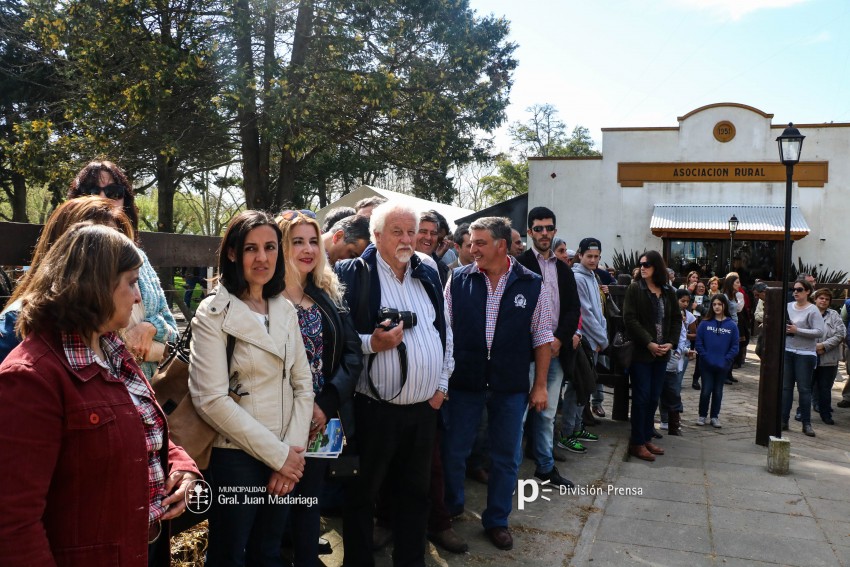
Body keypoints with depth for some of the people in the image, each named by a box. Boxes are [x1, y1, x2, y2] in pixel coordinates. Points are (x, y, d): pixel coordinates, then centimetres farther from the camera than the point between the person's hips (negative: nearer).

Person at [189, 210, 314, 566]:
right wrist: (278, 454, -16)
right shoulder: (213, 313, -10)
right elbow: (211, 400, -18)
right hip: (235, 457, -5)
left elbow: (303, 385, 5)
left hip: (286, 460, 5)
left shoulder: (286, 310, 6)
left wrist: (293, 451, -7)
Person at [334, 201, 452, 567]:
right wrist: (371, 343, -23)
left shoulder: (428, 275, 9)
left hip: (425, 407, 5)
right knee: (362, 493, 10)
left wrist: (441, 384, 8)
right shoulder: (353, 274, -9)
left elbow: (444, 332, 14)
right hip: (375, 408, -5)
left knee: (415, 491, 17)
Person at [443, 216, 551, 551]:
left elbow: (542, 338, 2)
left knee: (507, 457, 12)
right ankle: (450, 508, 37)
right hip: (464, 382, 0)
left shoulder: (532, 285, -3)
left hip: (511, 386, 0)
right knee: (453, 451, 11)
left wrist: (540, 385, 0)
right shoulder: (458, 280, -3)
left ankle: (496, 520, 32)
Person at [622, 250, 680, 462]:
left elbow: (676, 319, 11)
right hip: (640, 352, -5)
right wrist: (649, 343, -17)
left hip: (661, 353, 5)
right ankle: (637, 443, 5)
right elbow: (630, 319, -12)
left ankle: (646, 438, 20)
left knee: (654, 397, 9)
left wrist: (671, 343, -4)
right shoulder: (635, 289, -5)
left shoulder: (668, 291, 9)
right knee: (642, 396, -3)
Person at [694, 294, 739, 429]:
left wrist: (726, 360, -12)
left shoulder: (732, 325, -3)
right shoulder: (705, 323, -5)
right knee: (706, 391, 3)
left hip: (723, 365, 1)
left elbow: (734, 346, -3)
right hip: (706, 364, -1)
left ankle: (715, 416, 23)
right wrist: (705, 357, -13)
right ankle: (702, 415, 17)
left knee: (718, 391, 12)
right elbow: (699, 342, -4)